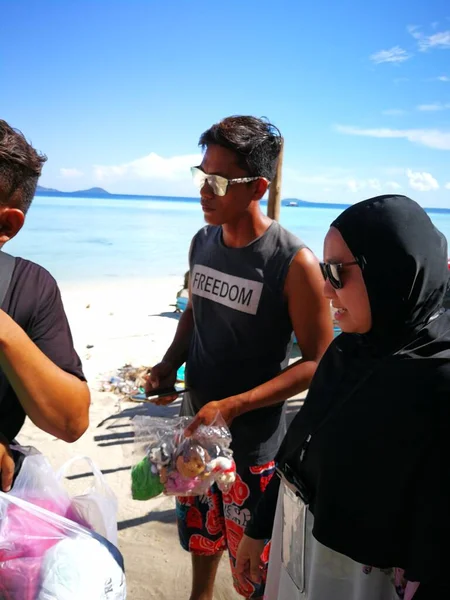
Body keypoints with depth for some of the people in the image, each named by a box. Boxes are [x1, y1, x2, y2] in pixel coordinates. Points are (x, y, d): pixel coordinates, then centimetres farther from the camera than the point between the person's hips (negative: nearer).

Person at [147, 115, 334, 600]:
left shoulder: (294, 263, -22)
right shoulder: (203, 242, -2)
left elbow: (317, 363, -18)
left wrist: (231, 407, -23)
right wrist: (169, 365, -3)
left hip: (253, 441, -5)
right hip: (196, 425, 6)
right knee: (200, 531, 27)